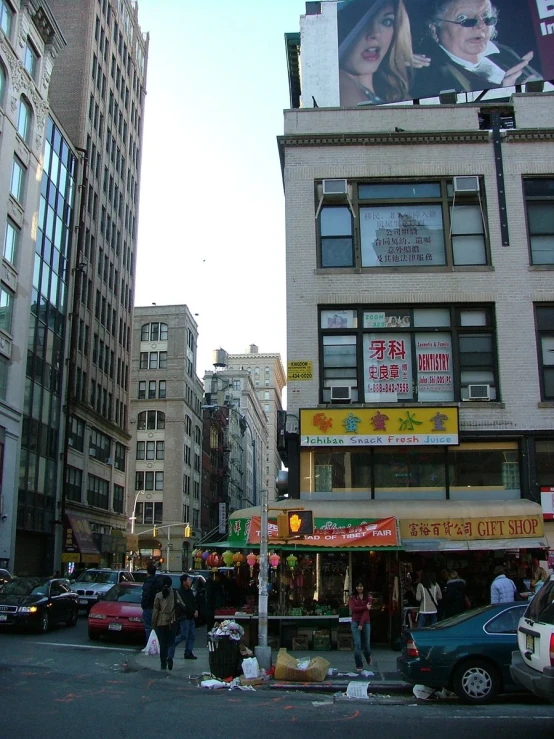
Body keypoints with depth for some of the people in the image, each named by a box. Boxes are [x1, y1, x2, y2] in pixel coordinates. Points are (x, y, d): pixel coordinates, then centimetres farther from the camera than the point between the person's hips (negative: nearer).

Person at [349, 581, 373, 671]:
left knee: (366, 644, 9)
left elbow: (366, 611, -8)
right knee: (357, 644, -6)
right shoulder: (352, 597, 3)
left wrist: (361, 624, -15)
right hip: (355, 623, 0)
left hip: (365, 623, 0)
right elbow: (353, 609, -12)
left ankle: (368, 657, 42)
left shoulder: (368, 597, 0)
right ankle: (359, 665, 2)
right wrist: (365, 607, -16)